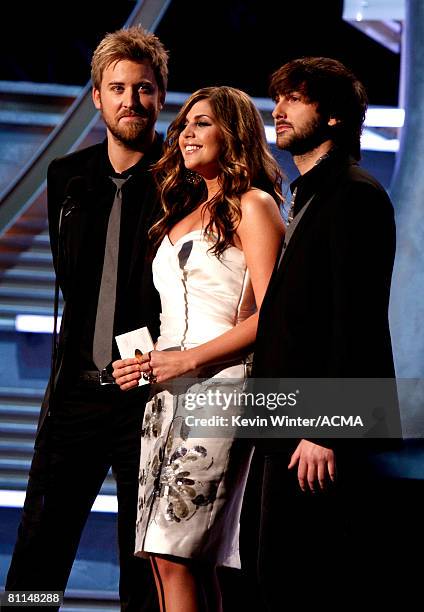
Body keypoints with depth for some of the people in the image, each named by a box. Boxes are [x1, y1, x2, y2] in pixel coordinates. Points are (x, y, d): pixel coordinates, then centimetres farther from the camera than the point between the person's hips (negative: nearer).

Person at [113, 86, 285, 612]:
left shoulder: (252, 205, -1)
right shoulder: (185, 213, 23)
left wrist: (189, 359, -14)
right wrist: (144, 363, 9)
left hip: (216, 387, -8)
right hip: (167, 392, 8)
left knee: (175, 555, -14)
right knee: (168, 557, 2)